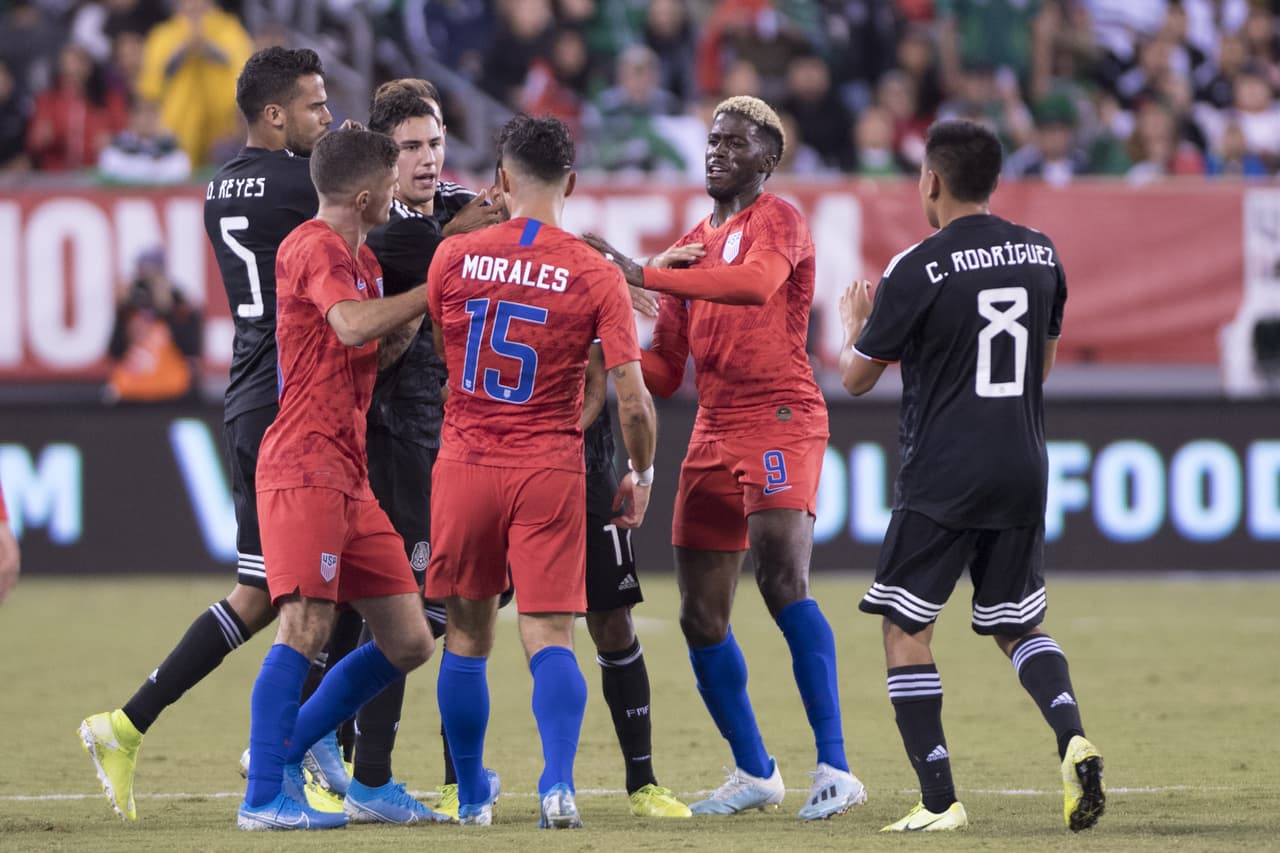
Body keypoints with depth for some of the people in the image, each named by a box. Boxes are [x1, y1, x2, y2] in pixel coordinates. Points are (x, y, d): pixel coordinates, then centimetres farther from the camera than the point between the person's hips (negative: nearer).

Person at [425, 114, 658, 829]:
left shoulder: (454, 256, -2)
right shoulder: (597, 276, -6)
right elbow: (633, 401, -8)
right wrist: (642, 475, 8)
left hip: (466, 466, 1)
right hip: (551, 472, -1)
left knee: (468, 637, 13)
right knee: (550, 635, -1)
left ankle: (472, 795, 20)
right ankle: (559, 783, -19)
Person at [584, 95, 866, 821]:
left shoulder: (777, 221, -3)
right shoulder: (691, 247, 21)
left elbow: (756, 282, -28)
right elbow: (665, 373, 21)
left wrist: (642, 274, -28)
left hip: (779, 419, -8)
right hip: (714, 432, 8)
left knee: (782, 578, -24)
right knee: (702, 617, 7)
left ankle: (836, 767, -25)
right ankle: (755, 774, 22)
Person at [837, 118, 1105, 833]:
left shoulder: (918, 269, -11)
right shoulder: (1041, 254, 6)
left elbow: (857, 377, -1)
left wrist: (854, 325, 19)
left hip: (942, 478, -5)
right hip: (1024, 471, 5)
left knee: (906, 630, 5)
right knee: (1019, 627, 16)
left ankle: (940, 800, -3)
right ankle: (1074, 739, -11)